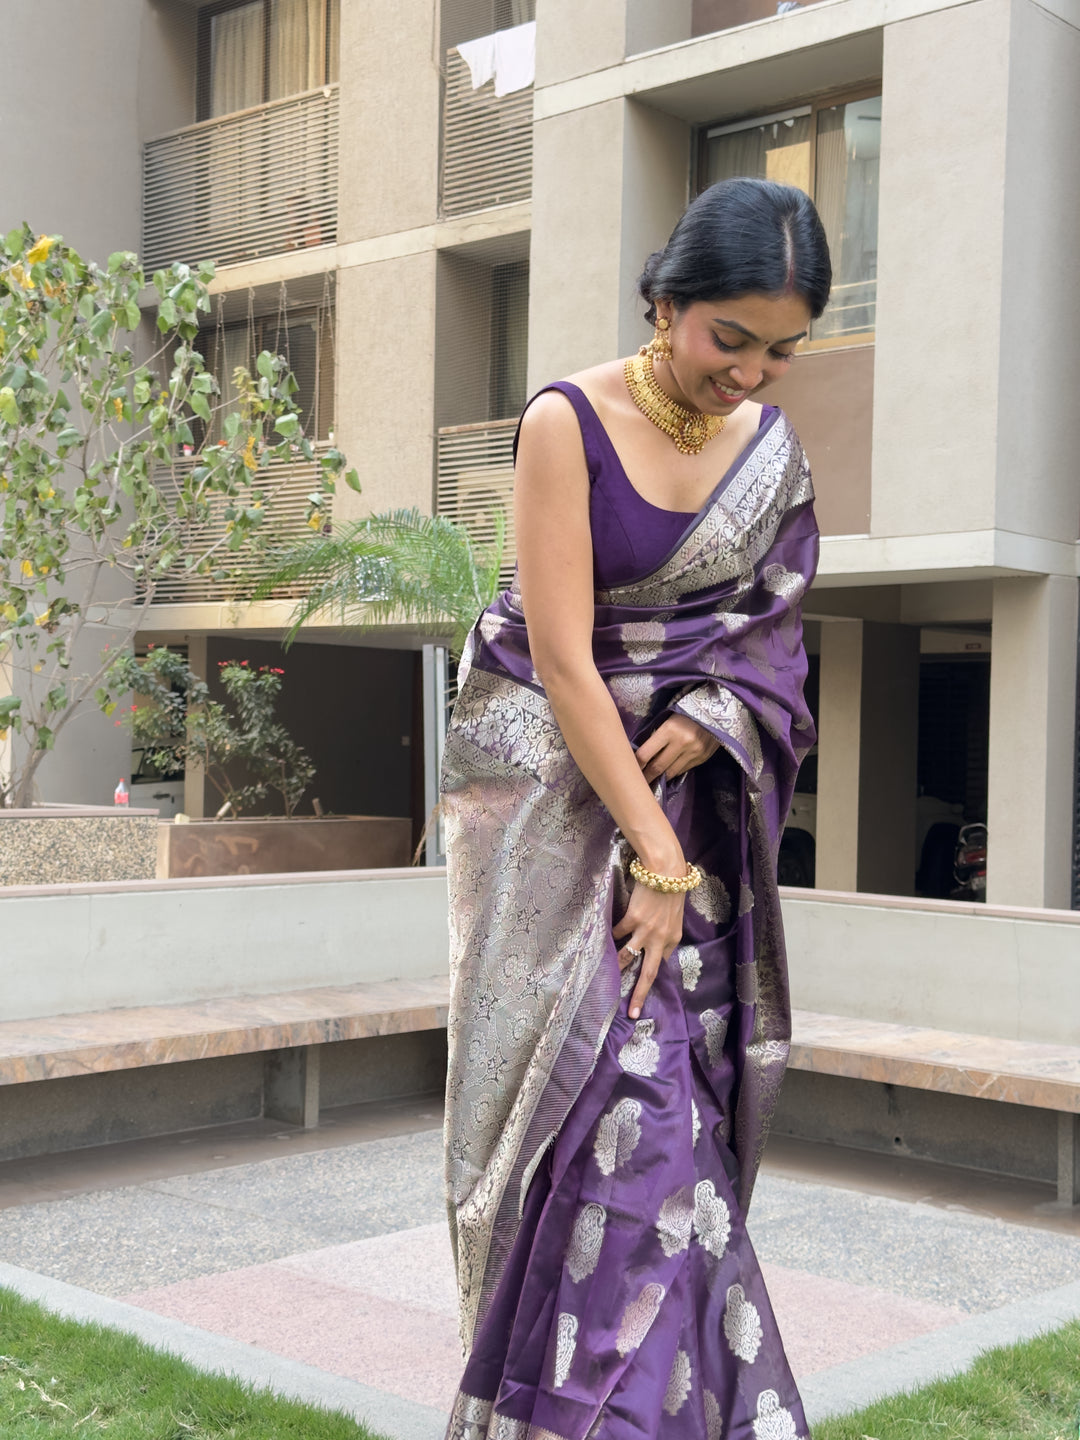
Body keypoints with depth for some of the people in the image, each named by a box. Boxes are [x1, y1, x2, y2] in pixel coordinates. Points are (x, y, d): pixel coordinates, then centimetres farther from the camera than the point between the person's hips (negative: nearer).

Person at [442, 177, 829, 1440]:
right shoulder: (569, 422, -14)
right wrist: (653, 857, -20)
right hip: (553, 788, -4)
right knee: (608, 1085, -7)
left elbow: (772, 628, 8)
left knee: (670, 1085, 4)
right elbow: (563, 658, -19)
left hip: (691, 787, 5)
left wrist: (698, 728, -13)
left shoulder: (771, 445, 3)